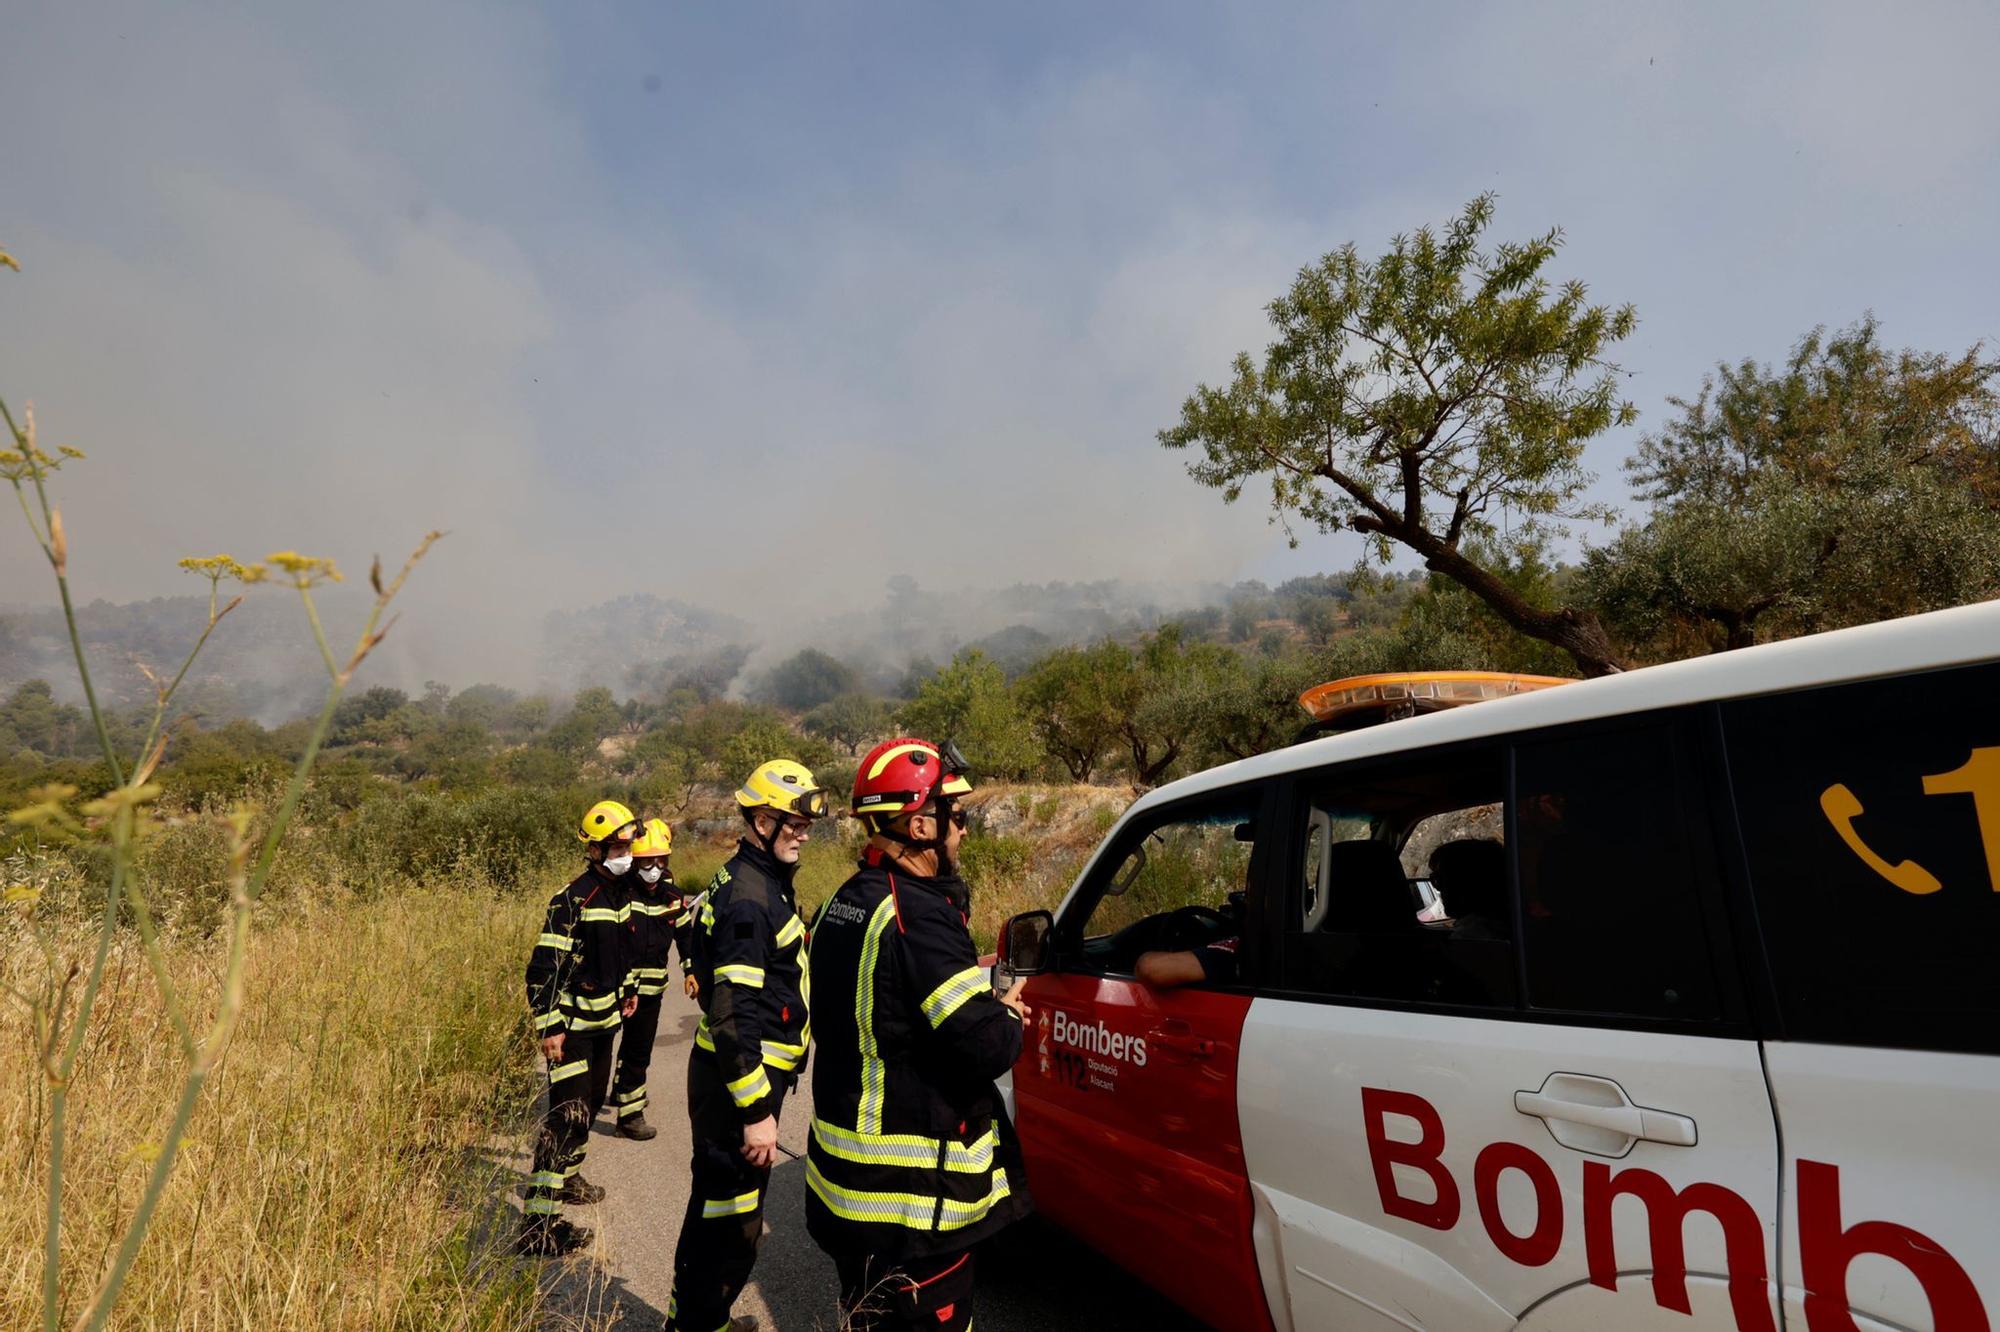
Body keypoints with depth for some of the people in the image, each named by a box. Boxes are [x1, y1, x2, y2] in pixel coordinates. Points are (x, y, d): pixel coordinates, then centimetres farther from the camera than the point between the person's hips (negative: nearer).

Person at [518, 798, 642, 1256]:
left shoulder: (618, 892, 7)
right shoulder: (573, 900, -19)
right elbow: (544, 967, -20)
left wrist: (626, 989, 26)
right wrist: (549, 1028, -20)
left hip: (604, 1022, 9)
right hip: (572, 1027, -9)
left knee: (590, 1105, 20)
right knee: (568, 1116, -10)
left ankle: (566, 1178, 39)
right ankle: (539, 1225, -6)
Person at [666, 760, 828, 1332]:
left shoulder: (761, 882, 9)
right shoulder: (749, 899, -24)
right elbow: (731, 1016, -27)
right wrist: (756, 1111, -24)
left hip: (739, 1073, 11)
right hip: (736, 1080, -11)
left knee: (715, 1204, 25)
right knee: (732, 1223, 3)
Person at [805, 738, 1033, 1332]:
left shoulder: (845, 903, 6)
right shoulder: (919, 915, -25)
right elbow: (988, 1050, -27)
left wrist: (982, 996, 4)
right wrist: (1010, 1017, -5)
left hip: (847, 1169, 9)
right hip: (914, 1192, -9)